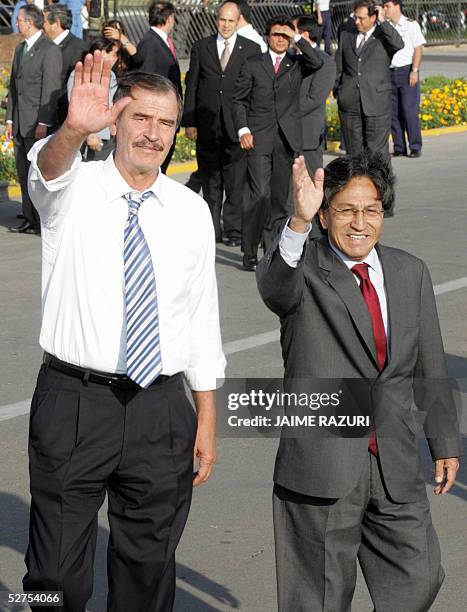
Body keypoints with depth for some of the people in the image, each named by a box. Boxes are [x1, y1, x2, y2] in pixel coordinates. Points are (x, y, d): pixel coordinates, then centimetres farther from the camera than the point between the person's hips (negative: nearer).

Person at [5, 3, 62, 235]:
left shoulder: (50, 50, -10)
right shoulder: (20, 49, 17)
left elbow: (51, 89, -15)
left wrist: (43, 123, -18)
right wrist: (10, 119, 13)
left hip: (38, 123, -8)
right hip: (20, 123, 8)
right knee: (24, 174, 9)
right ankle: (30, 220, 14)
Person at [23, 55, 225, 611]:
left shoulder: (191, 211, 5)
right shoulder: (72, 189, -3)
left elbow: (201, 317, 9)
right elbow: (50, 167, -29)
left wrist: (207, 420, 9)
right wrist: (74, 129, -52)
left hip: (160, 406, 3)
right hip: (74, 398, -3)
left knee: (149, 567, 14)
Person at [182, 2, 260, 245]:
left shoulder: (251, 49, 5)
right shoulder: (201, 47, 8)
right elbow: (191, 86, 8)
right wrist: (189, 121, 1)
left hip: (237, 125, -1)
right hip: (207, 125, 2)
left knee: (236, 182, -3)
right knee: (210, 182, 7)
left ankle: (234, 231, 3)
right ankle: (212, 230, 14)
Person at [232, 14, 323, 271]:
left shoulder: (297, 64, 12)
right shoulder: (253, 64, 10)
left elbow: (317, 63, -10)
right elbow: (238, 99, 9)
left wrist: (297, 38, -6)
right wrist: (243, 129, -4)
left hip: (287, 138, 2)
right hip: (259, 138, -2)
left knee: (280, 197, 6)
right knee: (259, 194, -13)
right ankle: (249, 252, -10)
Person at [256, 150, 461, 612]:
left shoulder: (410, 273, 9)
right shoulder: (304, 271, -5)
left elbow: (430, 366, 15)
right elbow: (275, 285, -31)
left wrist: (445, 444, 16)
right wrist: (299, 221, -48)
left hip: (395, 465, 4)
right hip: (322, 465, -4)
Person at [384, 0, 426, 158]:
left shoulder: (411, 25, 0)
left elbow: (418, 49, -4)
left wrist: (414, 71, -13)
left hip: (407, 71, -5)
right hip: (389, 72, 5)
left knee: (410, 110, -8)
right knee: (394, 112, 4)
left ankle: (415, 147, -3)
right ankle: (399, 147, 10)